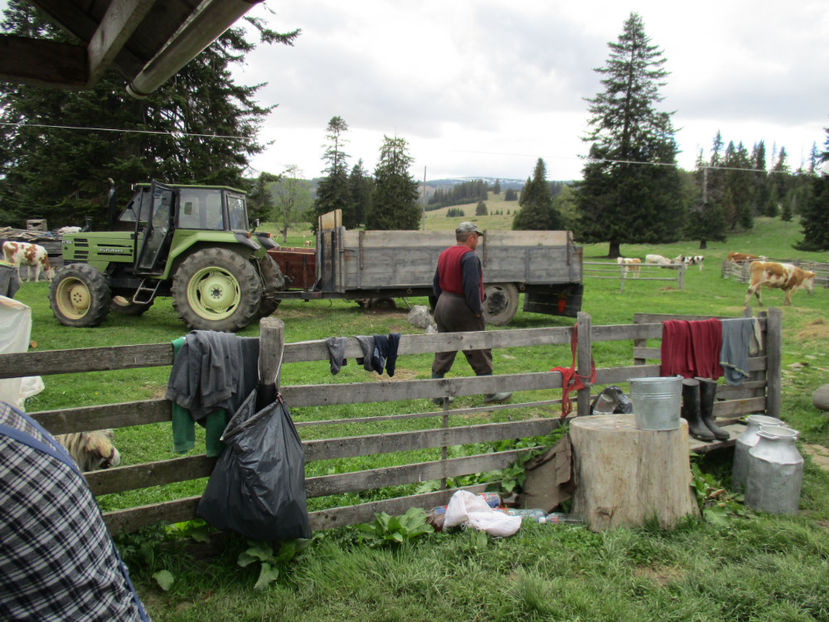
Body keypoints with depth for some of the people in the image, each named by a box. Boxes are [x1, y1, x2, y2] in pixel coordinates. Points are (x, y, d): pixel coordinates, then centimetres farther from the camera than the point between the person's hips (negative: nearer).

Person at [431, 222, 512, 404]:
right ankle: (490, 393, 12)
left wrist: (443, 303, 19)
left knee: (443, 354, 11)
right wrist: (478, 310, -13)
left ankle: (437, 394, 14)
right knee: (480, 353, 3)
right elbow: (471, 287, -22)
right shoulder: (469, 256, -15)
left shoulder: (444, 255, 12)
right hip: (462, 311, -8)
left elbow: (436, 284, 16)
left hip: (442, 307, 8)